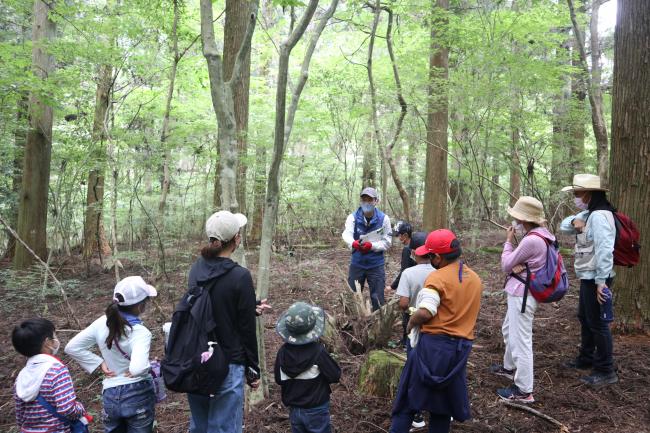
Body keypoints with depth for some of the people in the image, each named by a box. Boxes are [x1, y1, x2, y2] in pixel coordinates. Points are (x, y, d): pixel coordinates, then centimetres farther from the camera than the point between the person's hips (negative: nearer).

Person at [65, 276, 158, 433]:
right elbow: (138, 368, -38)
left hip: (110, 395, 4)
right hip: (139, 395, -4)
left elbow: (72, 347, -1)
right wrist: (138, 370, -15)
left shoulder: (102, 323, -7)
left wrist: (100, 363, 0)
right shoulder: (141, 332, -24)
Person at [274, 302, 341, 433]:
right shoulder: (318, 351, -22)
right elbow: (335, 376, -14)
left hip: (294, 409, 4)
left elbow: (278, 380, 1)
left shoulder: (283, 352, -10)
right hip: (316, 410, -4)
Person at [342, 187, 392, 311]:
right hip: (357, 264, 1)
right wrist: (354, 243, -47)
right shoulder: (353, 217, -6)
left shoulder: (384, 219, -6)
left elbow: (387, 242, -6)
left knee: (377, 299, 7)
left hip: (376, 265, -1)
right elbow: (347, 234, -25)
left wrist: (371, 245, -24)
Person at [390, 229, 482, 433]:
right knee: (445, 398, 17)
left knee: (409, 394, 7)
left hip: (435, 343, -6)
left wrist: (411, 323, -5)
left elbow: (425, 313, -23)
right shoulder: (475, 279, 9)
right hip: (462, 347, 6)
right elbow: (464, 310, 15)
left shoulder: (437, 277, -15)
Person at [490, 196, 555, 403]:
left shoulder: (531, 240, -25)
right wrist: (516, 265, -14)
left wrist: (508, 241, -3)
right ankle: (510, 367, 47)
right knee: (509, 331, 27)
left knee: (520, 341, -3)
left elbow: (506, 265, -14)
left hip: (522, 295, -11)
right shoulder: (538, 235, 7)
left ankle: (523, 391, 6)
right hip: (520, 292, 11)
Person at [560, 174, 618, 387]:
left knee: (598, 323, -2)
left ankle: (606, 371, 9)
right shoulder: (588, 213, 11)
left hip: (596, 278, -11)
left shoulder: (600, 216, -22)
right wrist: (574, 221, -8)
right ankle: (586, 359, 36)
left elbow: (604, 250, -27)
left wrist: (601, 281, -28)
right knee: (585, 319, 21)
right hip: (588, 277, 11)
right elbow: (564, 225, 16)